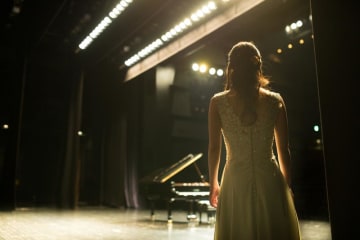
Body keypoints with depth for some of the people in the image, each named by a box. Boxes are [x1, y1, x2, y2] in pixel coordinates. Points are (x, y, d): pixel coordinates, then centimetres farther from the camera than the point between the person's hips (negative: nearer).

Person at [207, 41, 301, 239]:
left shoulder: (218, 102, -4)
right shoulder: (275, 101, -2)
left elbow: (214, 148, -2)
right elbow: (284, 150, 2)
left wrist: (214, 184, 11)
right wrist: (287, 185, 15)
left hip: (236, 182, 0)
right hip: (270, 181, 1)